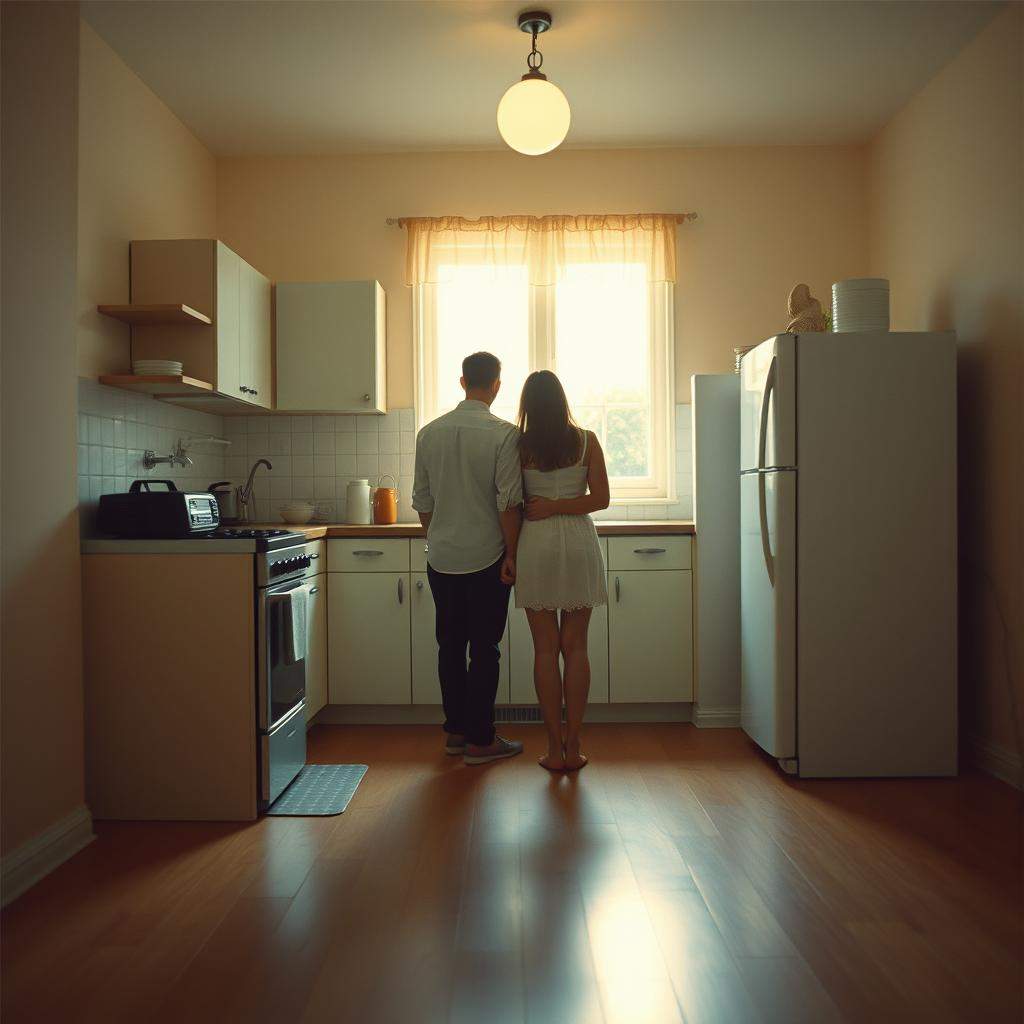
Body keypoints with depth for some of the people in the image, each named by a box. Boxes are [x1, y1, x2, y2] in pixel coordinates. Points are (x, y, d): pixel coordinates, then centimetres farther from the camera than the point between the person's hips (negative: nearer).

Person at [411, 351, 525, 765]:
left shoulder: (429, 433, 4)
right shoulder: (503, 434, -10)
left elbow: (422, 500, 10)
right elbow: (509, 502, -13)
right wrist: (511, 555, -6)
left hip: (441, 558, 5)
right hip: (486, 557, -4)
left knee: (450, 645, 13)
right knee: (484, 649, 3)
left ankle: (455, 731, 23)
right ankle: (479, 740, 10)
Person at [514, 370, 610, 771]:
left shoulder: (520, 447, -1)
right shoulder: (586, 441, 0)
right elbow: (601, 498, -4)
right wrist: (558, 506, -3)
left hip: (536, 545, -1)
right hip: (579, 546, 1)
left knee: (545, 649, 5)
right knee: (575, 648, 8)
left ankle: (555, 749, 10)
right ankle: (573, 746, 12)